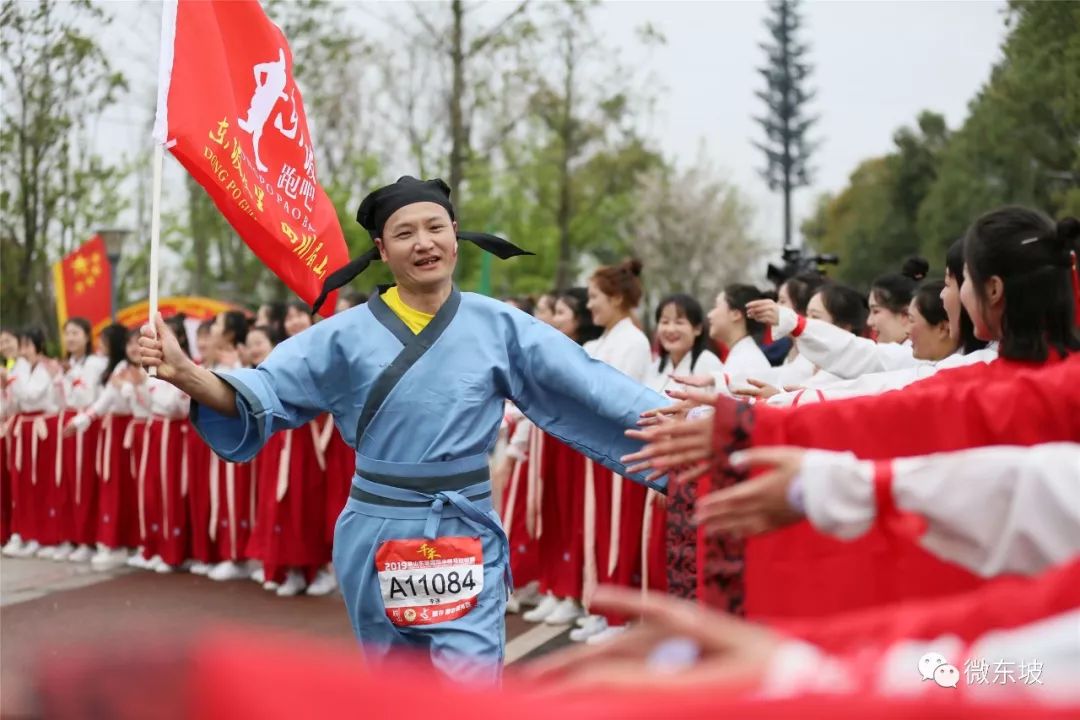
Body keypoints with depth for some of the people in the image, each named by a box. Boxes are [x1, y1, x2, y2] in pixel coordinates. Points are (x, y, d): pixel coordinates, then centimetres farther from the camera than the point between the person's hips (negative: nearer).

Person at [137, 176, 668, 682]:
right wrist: (184, 373, -27)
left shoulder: (499, 326, -3)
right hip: (379, 538, 1)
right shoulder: (349, 334, -4)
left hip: (466, 538, -1)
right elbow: (263, 391, -9)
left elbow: (590, 385, -6)